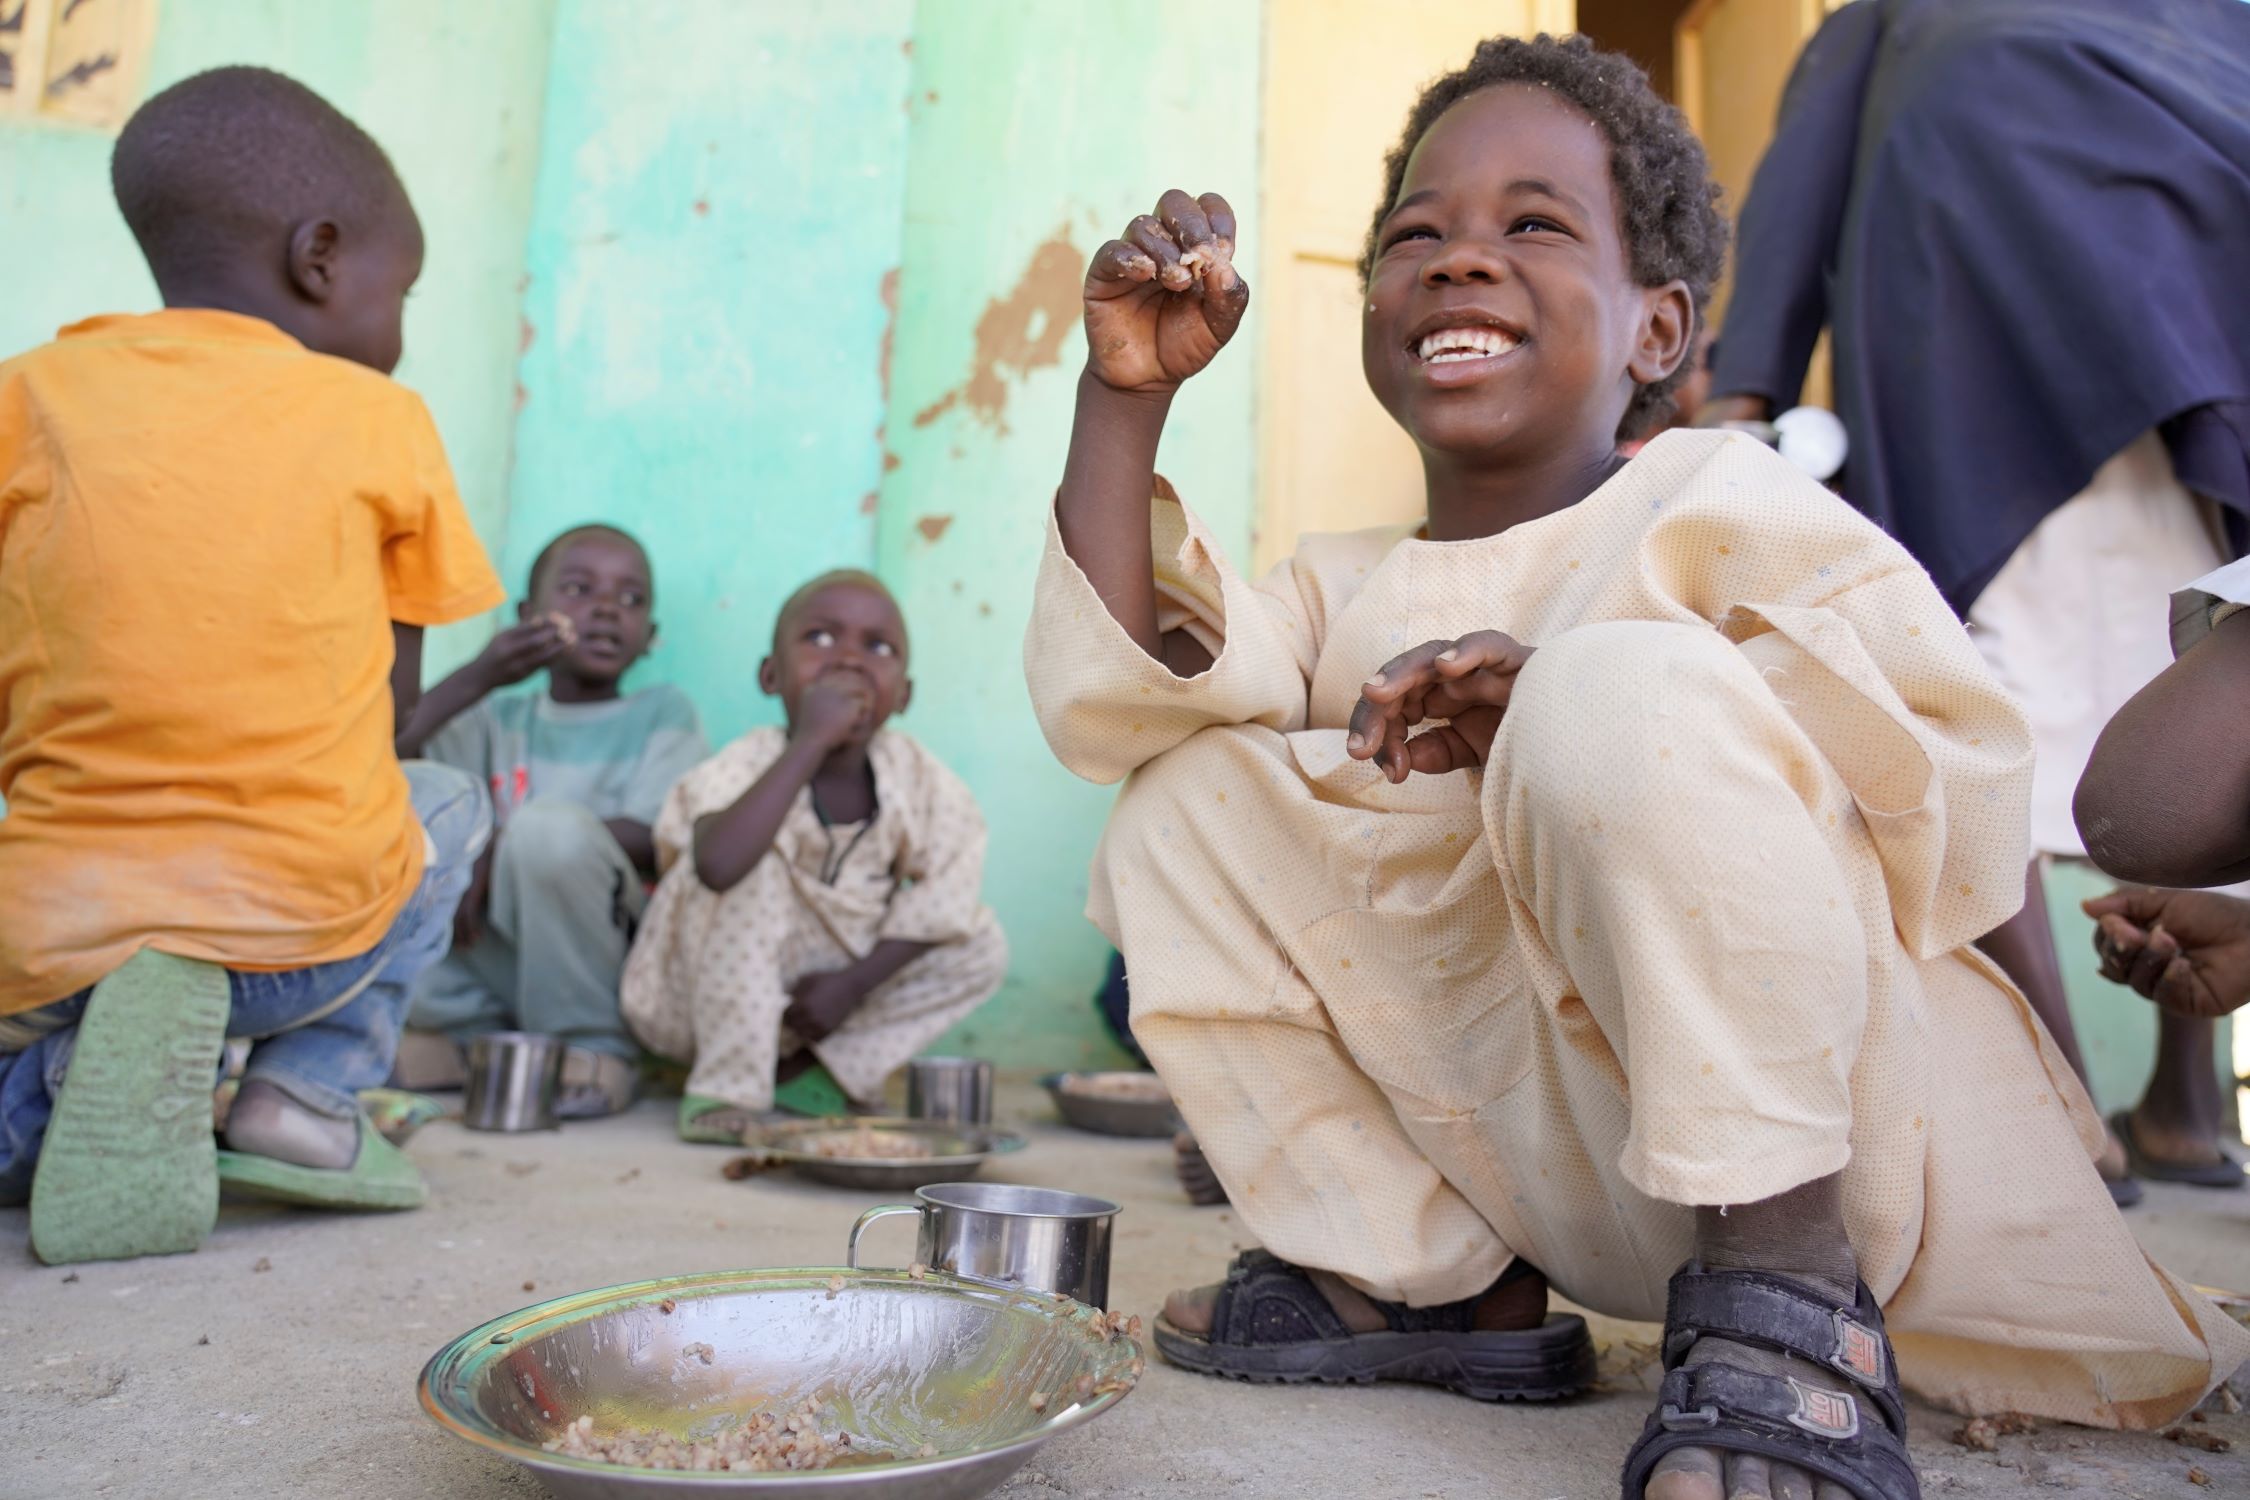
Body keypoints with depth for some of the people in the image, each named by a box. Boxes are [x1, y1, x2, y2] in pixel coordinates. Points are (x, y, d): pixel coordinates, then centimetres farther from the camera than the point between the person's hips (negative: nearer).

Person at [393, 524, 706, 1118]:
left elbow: (658, 844, -12)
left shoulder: (663, 713, 4)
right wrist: (479, 677, -12)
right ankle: (469, 1035, 2)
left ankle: (597, 1047, -11)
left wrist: (504, 845, -17)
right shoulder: (498, 719, 15)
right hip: (492, 961, 4)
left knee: (548, 826, -31)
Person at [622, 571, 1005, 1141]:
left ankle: (805, 1066, 0)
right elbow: (718, 864, -47)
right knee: (752, 865, -31)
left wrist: (853, 985, -14)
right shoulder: (748, 766, -25)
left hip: (823, 992, 5)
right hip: (703, 1000, -5)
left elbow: (941, 902, -6)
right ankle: (725, 1086, -19)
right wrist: (808, 743, -44)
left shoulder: (921, 781, -12)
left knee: (982, 947, -6)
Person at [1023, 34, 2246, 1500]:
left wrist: (1574, 710, -25)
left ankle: (1789, 1287, -19)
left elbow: (1973, 821, -16)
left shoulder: (1723, 503, -4)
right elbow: (1108, 701, -8)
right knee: (1190, 803, -2)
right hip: (1584, 1180, 5)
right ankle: (1434, 1280, 2)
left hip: (1828, 1148, -5)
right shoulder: (1345, 590, 9)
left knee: (1625, 692, -29)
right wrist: (1127, 391, -10)